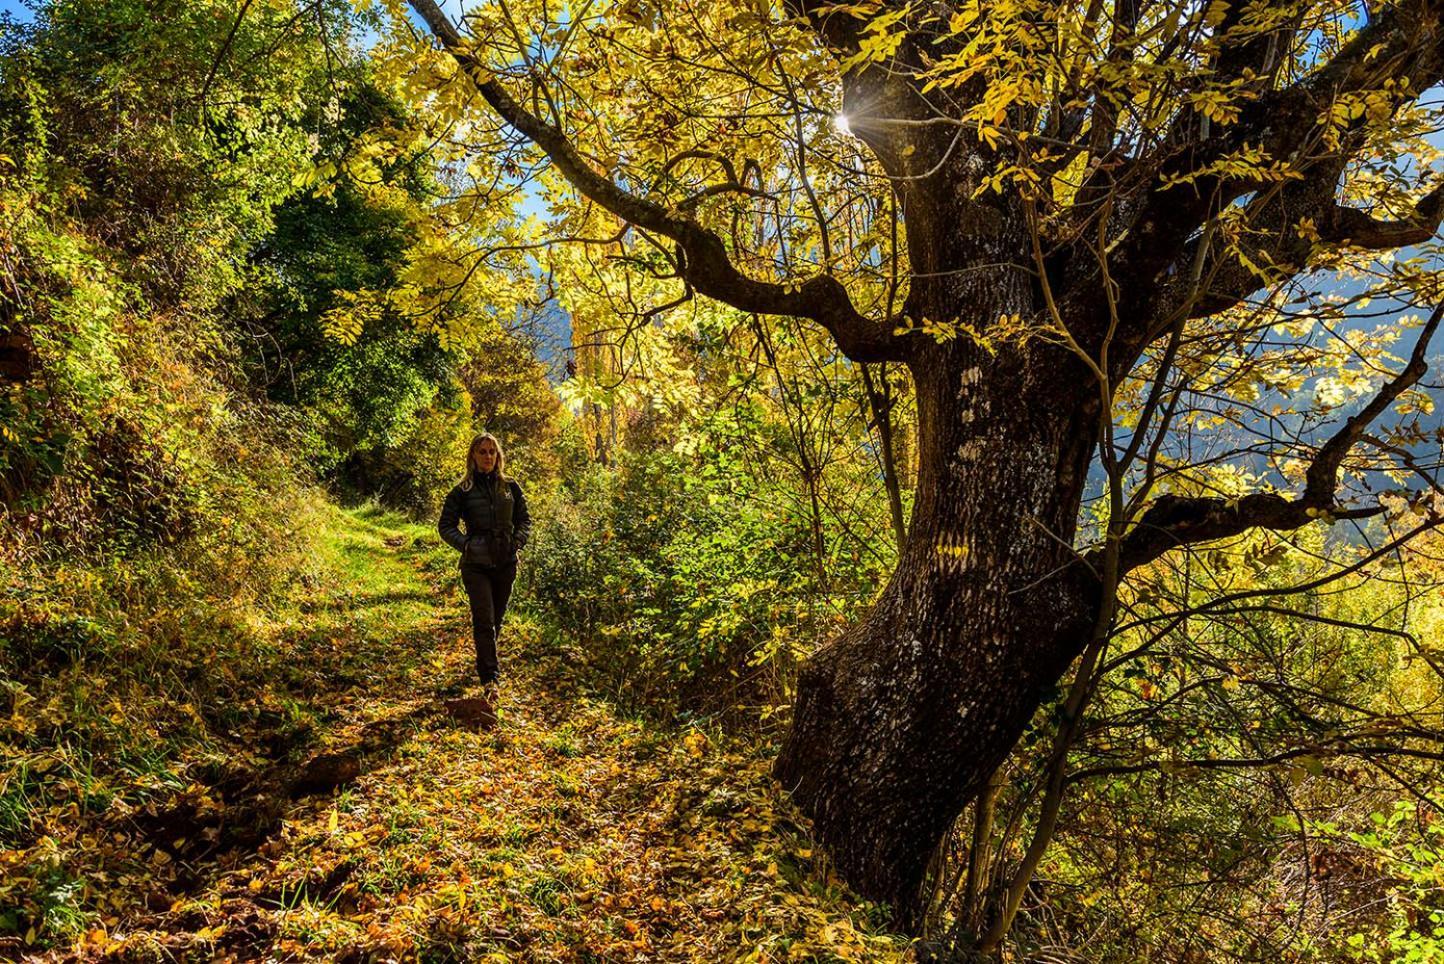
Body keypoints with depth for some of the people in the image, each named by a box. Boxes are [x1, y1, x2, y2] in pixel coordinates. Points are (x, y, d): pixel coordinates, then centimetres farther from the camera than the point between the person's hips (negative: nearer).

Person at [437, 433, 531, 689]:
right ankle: (489, 677, -9)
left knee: (496, 619, 14)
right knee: (484, 621, -10)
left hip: (506, 563, 3)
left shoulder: (510, 487, 7)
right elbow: (445, 526, 4)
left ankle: (485, 664, 33)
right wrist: (465, 544, -10)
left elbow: (524, 519, 15)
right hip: (476, 564, -3)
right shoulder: (462, 490, 0)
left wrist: (517, 541, -2)